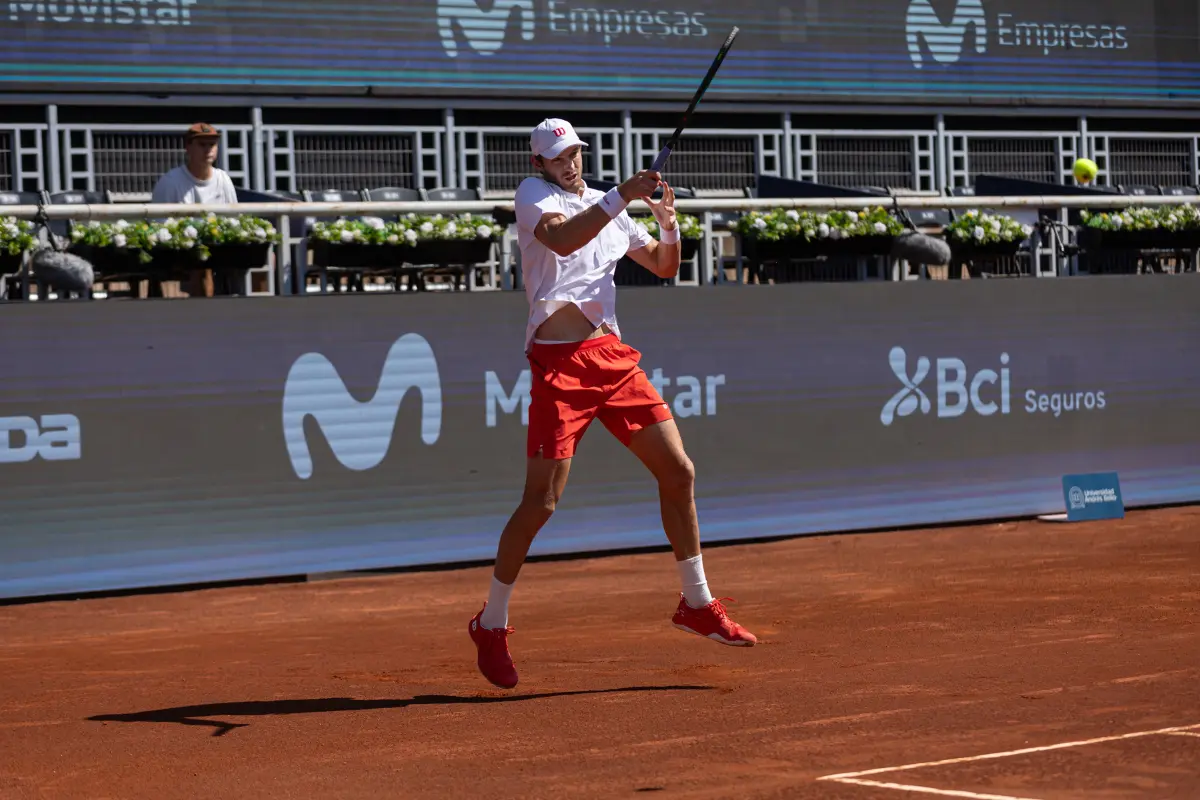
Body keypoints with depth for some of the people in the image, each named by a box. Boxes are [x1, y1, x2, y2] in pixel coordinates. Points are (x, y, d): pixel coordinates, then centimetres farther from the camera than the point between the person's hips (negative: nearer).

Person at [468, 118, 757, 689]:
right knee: (542, 500, -9)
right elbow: (562, 237, -20)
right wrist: (622, 196, -25)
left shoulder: (608, 207, 20)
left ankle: (697, 604, 19)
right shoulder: (533, 193, 1)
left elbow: (663, 267, 24)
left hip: (614, 356, 6)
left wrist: (668, 227, 4)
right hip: (559, 361, -6)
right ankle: (492, 623, 8)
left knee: (678, 472, 4)